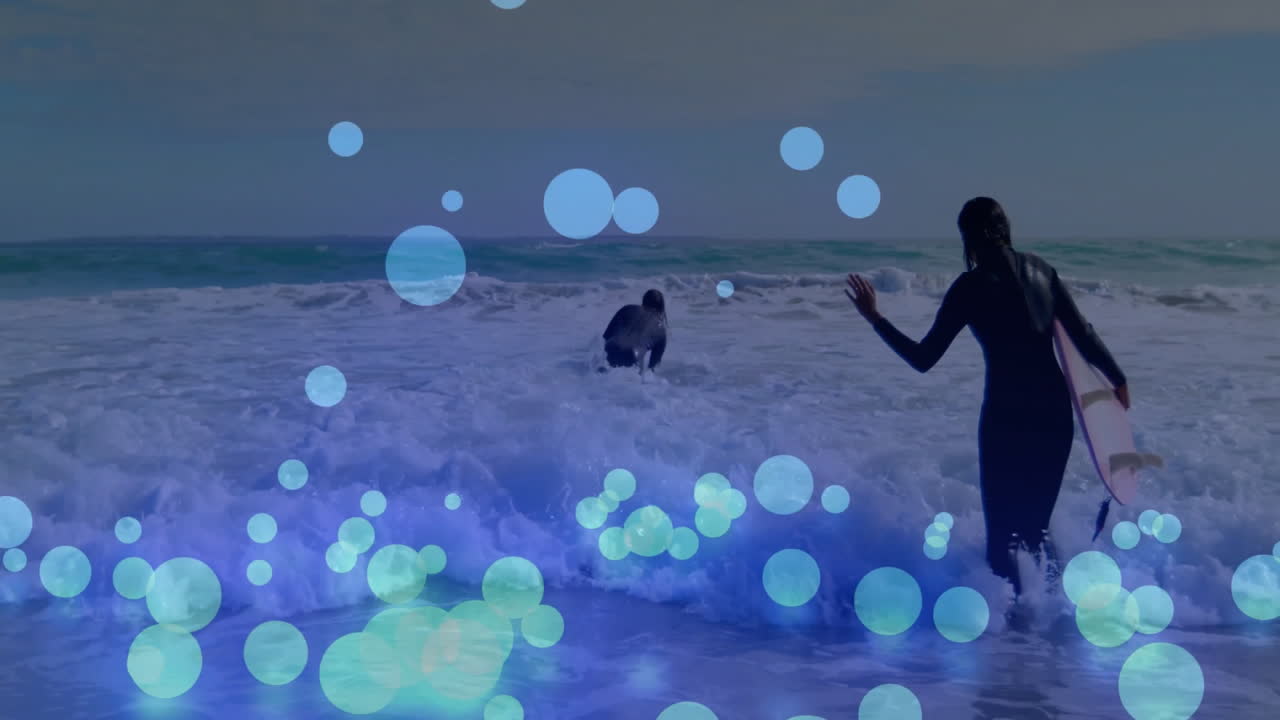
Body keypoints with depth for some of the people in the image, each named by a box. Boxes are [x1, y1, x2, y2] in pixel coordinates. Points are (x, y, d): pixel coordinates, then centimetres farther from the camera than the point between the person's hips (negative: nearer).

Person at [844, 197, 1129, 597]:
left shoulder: (969, 287, -8)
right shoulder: (1039, 270, 5)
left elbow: (923, 359, -7)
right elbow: (1082, 333, 6)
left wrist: (875, 317, 0)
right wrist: (1117, 380, 19)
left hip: (1007, 413, -5)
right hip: (1055, 407, 5)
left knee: (1002, 528, 6)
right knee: (1035, 521, 21)